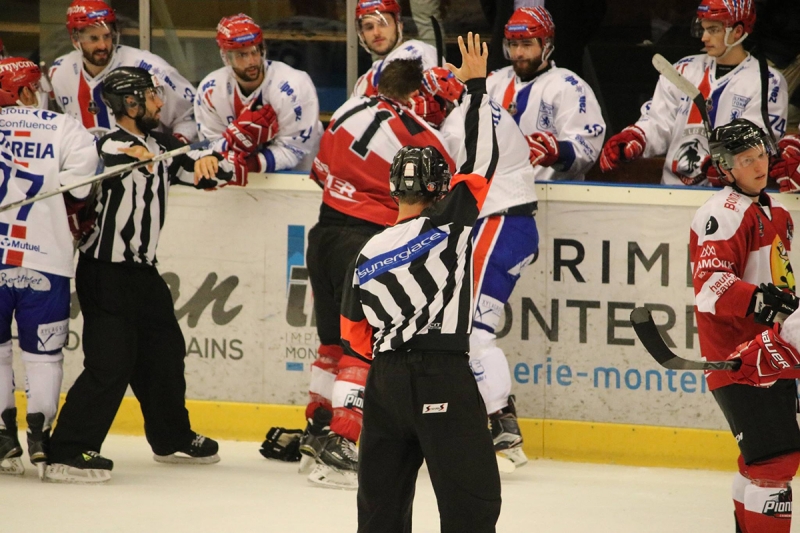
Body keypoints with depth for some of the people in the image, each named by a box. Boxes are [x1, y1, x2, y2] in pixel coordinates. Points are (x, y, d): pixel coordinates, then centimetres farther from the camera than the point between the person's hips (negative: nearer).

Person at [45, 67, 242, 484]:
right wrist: (132, 155, -54)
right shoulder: (109, 146, -14)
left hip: (142, 268, 9)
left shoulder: (160, 147, 11)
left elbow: (216, 172, 15)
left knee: (165, 350, 19)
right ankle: (67, 453, -15)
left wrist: (211, 162, -10)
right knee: (111, 362, -15)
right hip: (105, 271, -9)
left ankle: (172, 438, 37)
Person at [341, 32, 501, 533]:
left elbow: (356, 337, 15)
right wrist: (477, 86, 10)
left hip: (386, 380, 6)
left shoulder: (367, 256, 10)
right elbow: (482, 159, 1)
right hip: (443, 377, -5)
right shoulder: (450, 223, -4)